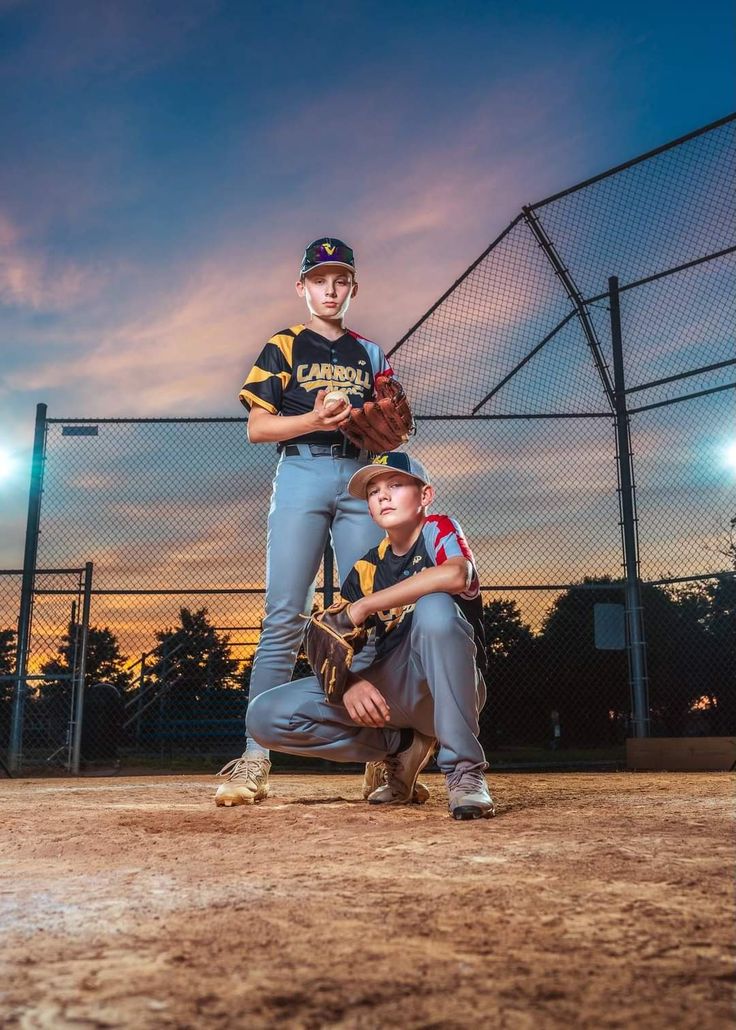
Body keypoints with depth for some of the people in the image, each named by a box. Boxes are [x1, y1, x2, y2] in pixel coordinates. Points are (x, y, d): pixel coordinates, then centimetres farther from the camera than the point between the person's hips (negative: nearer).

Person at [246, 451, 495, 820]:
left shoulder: (438, 530, -4)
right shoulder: (366, 569, 8)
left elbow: (455, 575, -30)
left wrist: (363, 607, -23)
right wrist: (348, 683, -20)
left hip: (447, 689, -5)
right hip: (388, 694, 5)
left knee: (435, 607, -35)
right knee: (265, 716, -9)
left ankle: (464, 770, -25)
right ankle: (399, 747, 6)